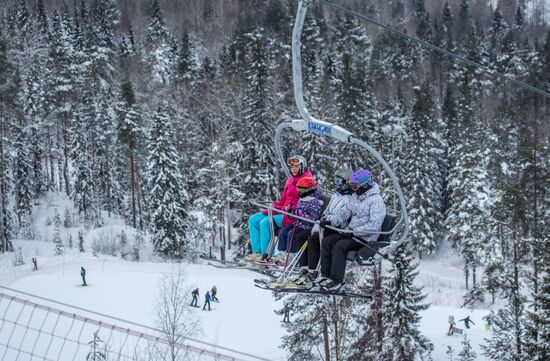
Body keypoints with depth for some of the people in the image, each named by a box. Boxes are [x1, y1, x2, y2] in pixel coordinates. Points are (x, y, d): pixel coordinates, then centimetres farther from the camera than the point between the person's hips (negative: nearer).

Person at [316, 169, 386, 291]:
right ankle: (326, 275, -7)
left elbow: (374, 225, -23)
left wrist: (355, 231, -23)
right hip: (351, 232, 8)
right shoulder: (355, 196, 11)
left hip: (366, 238, -8)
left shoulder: (376, 201, -17)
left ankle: (336, 281, -24)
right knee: (327, 241, -8)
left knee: (339, 246, -27)